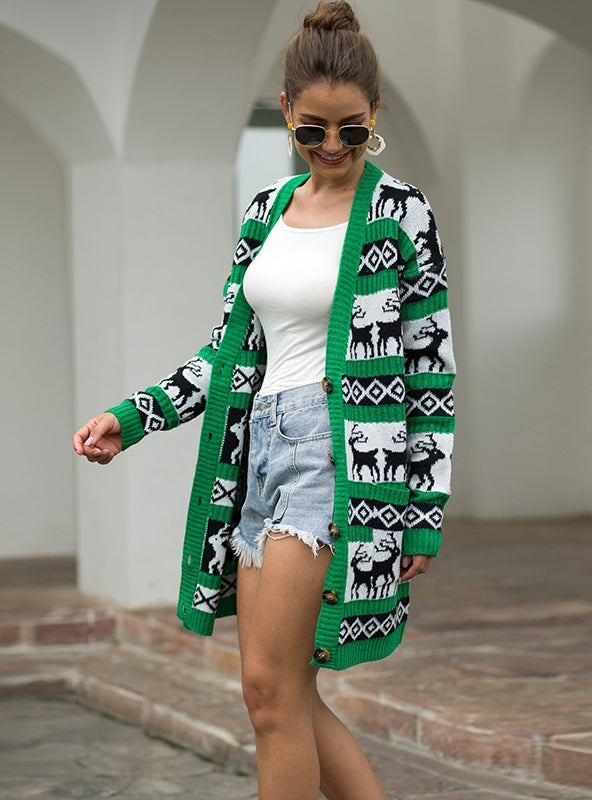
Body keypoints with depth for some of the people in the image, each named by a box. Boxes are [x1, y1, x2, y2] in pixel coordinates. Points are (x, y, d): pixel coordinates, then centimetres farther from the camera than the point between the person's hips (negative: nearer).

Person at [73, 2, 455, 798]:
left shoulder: (399, 211, -4)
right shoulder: (269, 208, 13)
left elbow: (432, 367, -5)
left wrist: (426, 510, -8)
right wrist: (132, 418, 7)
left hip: (342, 453, -7)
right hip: (263, 446, 7)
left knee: (272, 688, -9)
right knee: (287, 699, 6)